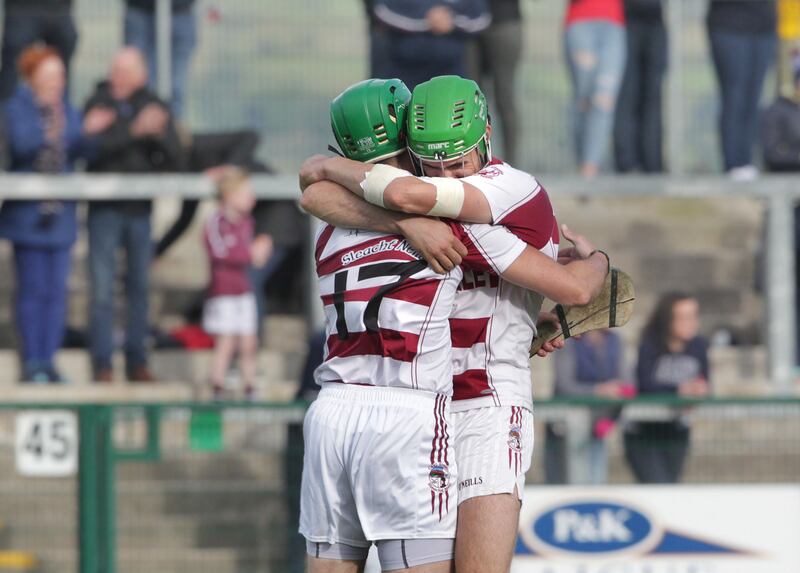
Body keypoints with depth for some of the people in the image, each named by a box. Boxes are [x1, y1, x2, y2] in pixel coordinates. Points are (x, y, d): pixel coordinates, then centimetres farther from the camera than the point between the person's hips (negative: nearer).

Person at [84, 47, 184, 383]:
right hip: (105, 209, -3)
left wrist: (160, 134, -17)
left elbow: (175, 160, 1)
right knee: (102, 289, -6)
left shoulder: (154, 107, 6)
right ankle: (103, 364, -2)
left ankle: (137, 362, 14)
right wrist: (134, 131, -23)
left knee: (139, 287, 7)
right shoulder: (99, 103, -2)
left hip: (140, 210, 3)